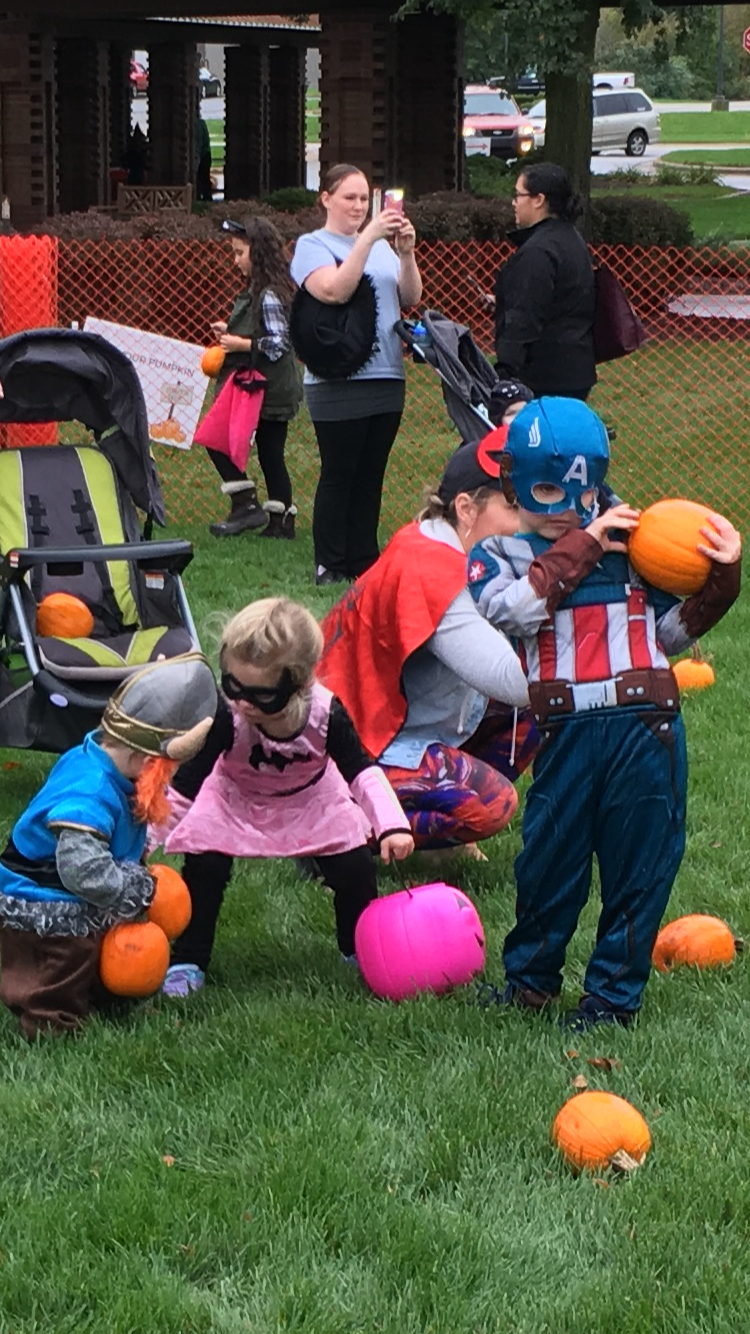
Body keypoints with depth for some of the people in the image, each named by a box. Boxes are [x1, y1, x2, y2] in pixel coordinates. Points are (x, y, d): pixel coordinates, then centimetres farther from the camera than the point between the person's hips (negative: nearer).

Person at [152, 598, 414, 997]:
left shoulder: (326, 714, -32)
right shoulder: (227, 716, -36)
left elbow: (361, 771, -17)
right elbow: (185, 783, -29)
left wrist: (391, 826, -27)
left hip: (311, 800, 1)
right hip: (235, 800, -1)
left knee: (354, 867, -6)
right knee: (204, 868, -19)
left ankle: (360, 949, 23)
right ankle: (187, 962, 0)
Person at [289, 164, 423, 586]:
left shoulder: (381, 246, 16)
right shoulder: (312, 245, -1)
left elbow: (411, 298, 7)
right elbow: (335, 290, -20)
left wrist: (406, 253, -8)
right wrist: (367, 238, -22)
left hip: (386, 377, 6)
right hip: (338, 381, -6)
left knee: (371, 476, 8)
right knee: (338, 476, -4)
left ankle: (364, 561, 13)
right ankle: (329, 567, 1)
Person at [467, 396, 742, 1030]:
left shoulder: (632, 543, 14)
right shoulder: (500, 554, 8)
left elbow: (672, 631, 17)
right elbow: (516, 609, -15)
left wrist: (720, 578, 4)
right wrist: (581, 546, -11)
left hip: (648, 728, 1)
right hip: (567, 733, -1)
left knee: (641, 864, 4)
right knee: (550, 858, 7)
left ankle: (614, 992, 17)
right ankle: (530, 978, 28)